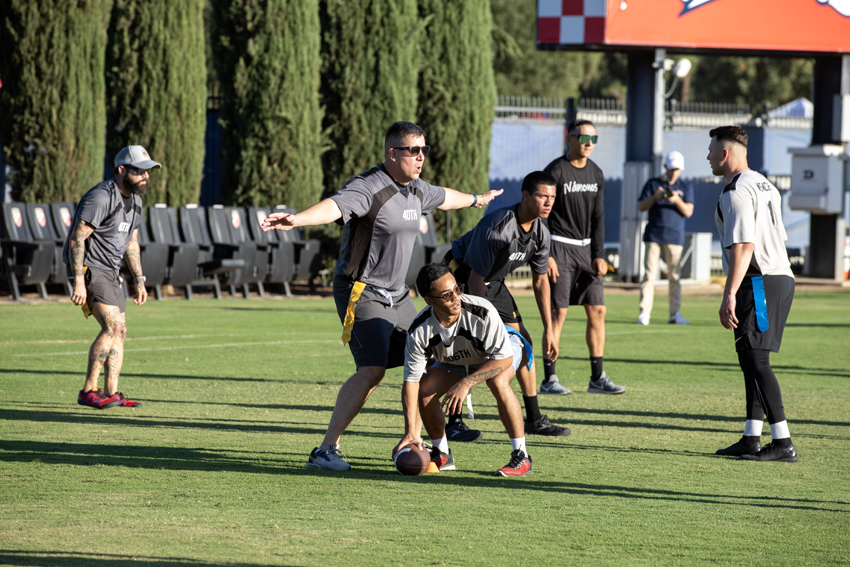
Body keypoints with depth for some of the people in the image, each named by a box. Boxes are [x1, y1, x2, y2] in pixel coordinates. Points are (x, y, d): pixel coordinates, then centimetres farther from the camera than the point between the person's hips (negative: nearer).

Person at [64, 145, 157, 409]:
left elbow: (131, 242, 22)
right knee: (112, 327, -19)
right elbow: (77, 239, -22)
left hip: (110, 272, 10)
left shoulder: (134, 199, 11)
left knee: (119, 332, 6)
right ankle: (88, 391, -17)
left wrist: (139, 281, 19)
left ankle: (111, 393, 9)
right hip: (89, 269, -10)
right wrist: (79, 282, -27)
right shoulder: (101, 197, -19)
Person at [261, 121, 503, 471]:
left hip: (397, 295, 9)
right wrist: (296, 219, -57)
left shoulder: (416, 190, 10)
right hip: (361, 293, -9)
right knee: (371, 370, -21)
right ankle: (326, 450, -19)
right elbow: (334, 206, -38)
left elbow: (443, 198, 33)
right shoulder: (369, 188, -19)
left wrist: (474, 200, 53)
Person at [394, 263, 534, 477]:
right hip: (455, 362, 4)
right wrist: (410, 433, -32)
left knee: (498, 382, -35)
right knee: (425, 388, -17)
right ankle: (441, 455, 7)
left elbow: (503, 358, -32)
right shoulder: (420, 330, -30)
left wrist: (466, 383, -42)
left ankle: (521, 457, -24)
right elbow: (411, 380, -25)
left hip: (501, 351, -4)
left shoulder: (483, 313, -40)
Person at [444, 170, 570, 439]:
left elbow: (540, 280, 4)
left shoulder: (541, 233, -9)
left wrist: (548, 330, 3)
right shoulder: (496, 226, -33)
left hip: (494, 283, 8)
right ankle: (454, 424, -15)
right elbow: (475, 278, -29)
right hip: (461, 278, -8)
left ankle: (534, 419, 14)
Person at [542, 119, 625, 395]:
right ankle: (549, 379, -2)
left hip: (585, 248, 6)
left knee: (597, 310, 2)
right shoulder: (555, 171, -9)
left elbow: (598, 217, 14)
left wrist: (599, 255, 5)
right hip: (559, 246, -6)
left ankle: (597, 378, 7)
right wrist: (547, 256, -16)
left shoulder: (596, 174, 11)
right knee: (557, 312, -8)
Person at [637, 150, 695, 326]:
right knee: (649, 274, -5)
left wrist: (677, 200, -18)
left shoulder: (685, 187, 10)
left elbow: (688, 212, 1)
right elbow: (641, 206, 4)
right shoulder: (653, 184, 10)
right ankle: (644, 313, -7)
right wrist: (655, 197, -14)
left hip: (675, 237, 0)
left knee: (674, 276, -1)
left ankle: (675, 313, 3)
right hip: (653, 235, 0)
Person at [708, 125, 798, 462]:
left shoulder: (736, 192, -11)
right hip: (782, 278, 10)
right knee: (752, 360, 14)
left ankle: (783, 443, -16)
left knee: (755, 359, -11)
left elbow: (742, 245, -20)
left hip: (757, 283, -10)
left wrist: (729, 295, -23)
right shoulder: (765, 186, 20)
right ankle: (751, 439, 15)